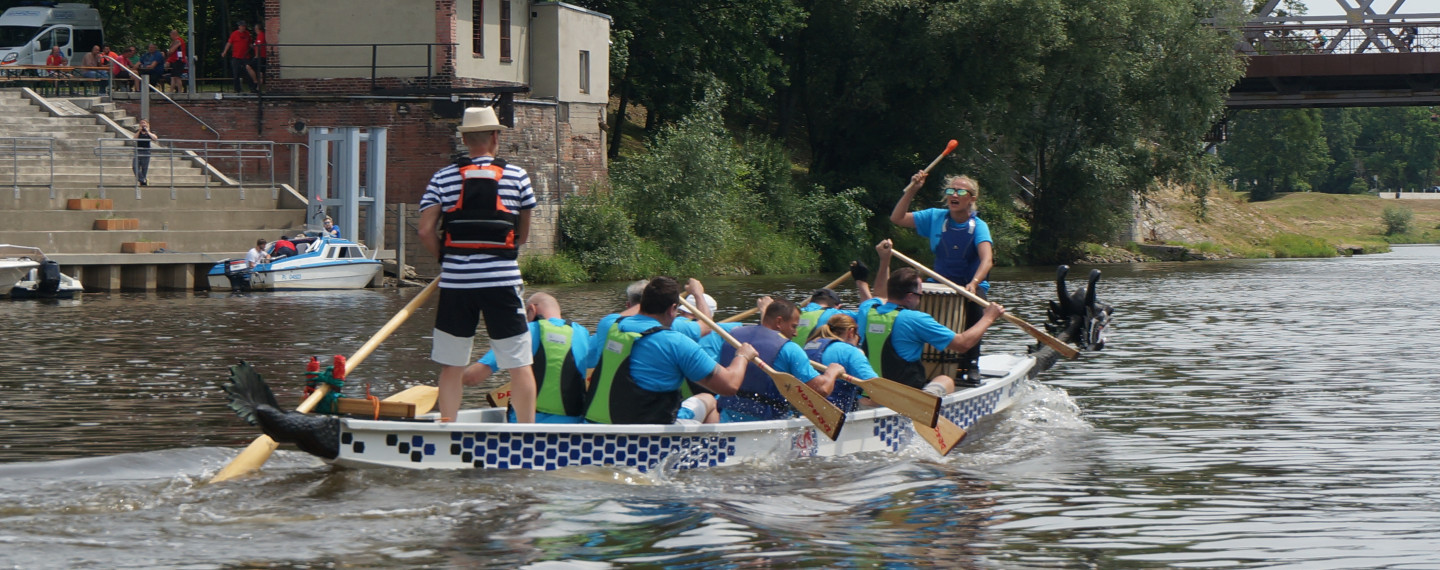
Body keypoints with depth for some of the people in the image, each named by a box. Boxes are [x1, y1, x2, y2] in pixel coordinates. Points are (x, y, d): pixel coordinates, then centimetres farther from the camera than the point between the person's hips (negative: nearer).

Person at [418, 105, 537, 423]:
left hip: (456, 279, 2)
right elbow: (523, 234, 9)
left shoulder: (443, 178, 3)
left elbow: (425, 231, -2)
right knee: (519, 364, 2)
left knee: (451, 367, 9)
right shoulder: (517, 177, 2)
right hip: (503, 279, -2)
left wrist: (447, 259, 12)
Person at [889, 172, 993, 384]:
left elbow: (987, 260, -24)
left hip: (973, 286, -3)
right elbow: (897, 218, 10)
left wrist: (974, 283, -43)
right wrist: (911, 190, -3)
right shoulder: (936, 218, 5)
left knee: (973, 302, -36)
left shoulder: (978, 226, -8)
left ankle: (971, 364, -25)